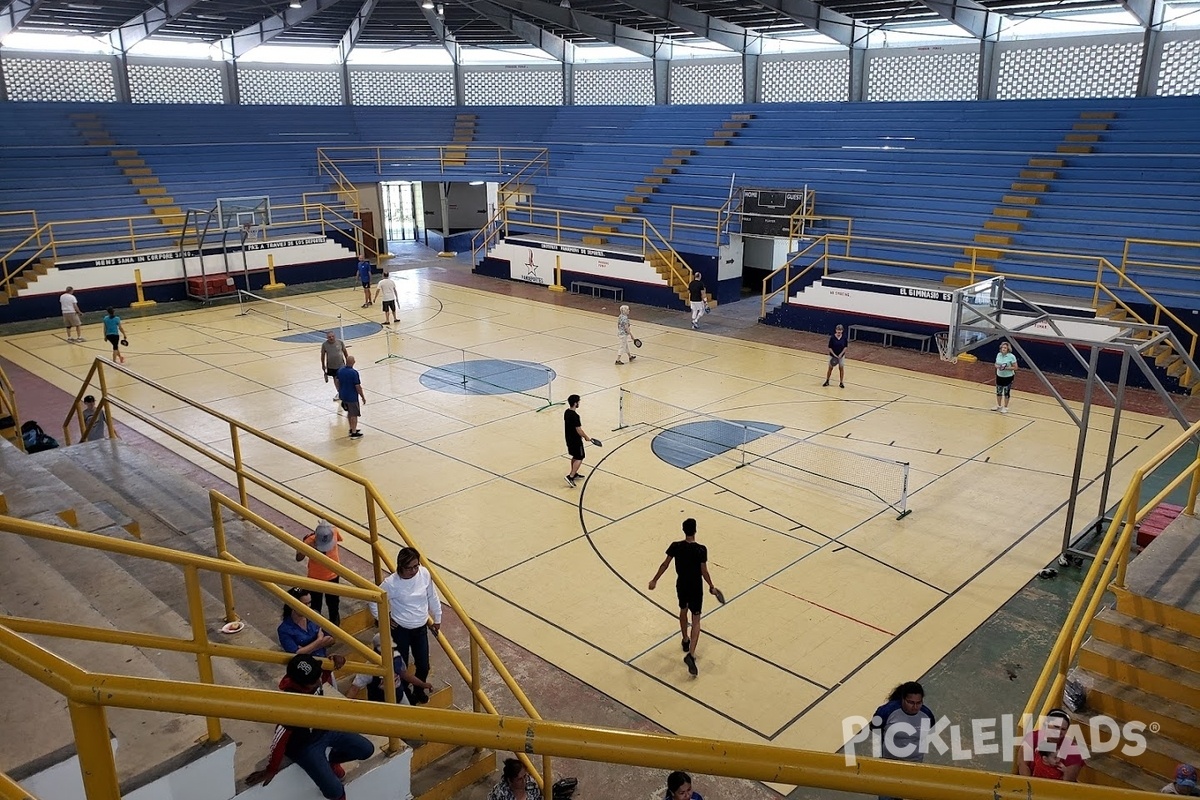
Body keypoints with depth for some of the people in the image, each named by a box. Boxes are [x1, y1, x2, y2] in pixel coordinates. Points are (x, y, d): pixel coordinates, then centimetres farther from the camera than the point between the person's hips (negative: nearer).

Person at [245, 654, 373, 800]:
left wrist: (339, 659, -23)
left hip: (324, 731, 7)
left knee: (367, 750, 3)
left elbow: (332, 663, 1)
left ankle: (329, 759, 25)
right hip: (304, 746, -7)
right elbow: (280, 740, -27)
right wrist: (270, 770, -17)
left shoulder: (314, 679, -18)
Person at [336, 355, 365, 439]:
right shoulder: (354, 372, -23)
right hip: (352, 397, -7)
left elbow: (338, 383, 8)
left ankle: (352, 429, 34)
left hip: (343, 396, 7)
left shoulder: (340, 371, -2)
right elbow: (358, 386, -20)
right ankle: (354, 433, 10)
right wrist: (363, 397, -9)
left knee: (349, 413, 23)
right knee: (354, 415, 5)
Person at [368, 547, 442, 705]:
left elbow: (432, 597, 2)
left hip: (421, 629, 3)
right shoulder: (391, 583, -23)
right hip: (400, 630, -3)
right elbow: (373, 601, -10)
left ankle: (419, 691, 41)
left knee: (423, 666, 11)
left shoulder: (424, 574, -13)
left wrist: (437, 619, 11)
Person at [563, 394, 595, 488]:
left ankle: (574, 474, 33)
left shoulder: (566, 412, 1)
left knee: (575, 457, 22)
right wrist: (586, 437, -9)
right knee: (579, 458, 1)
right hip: (576, 440, -9)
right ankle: (570, 477, -5)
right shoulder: (575, 416, -27)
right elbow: (578, 430, -24)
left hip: (569, 439, 9)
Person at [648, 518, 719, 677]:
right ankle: (691, 654, -11)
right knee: (696, 620, 3)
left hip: (681, 585, 3)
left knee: (683, 610, 29)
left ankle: (685, 641, 46)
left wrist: (654, 580, 8)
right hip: (696, 587, -3)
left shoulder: (676, 546, -12)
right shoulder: (701, 550, -20)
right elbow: (704, 572, -14)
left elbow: (665, 565, -5)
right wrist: (711, 587, 2)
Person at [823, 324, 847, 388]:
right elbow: (830, 347, -11)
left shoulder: (844, 337, -10)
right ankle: (827, 381, 23)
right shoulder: (832, 337, -15)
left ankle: (841, 382, 16)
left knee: (841, 368, 5)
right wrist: (834, 355, -18)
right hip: (833, 355, -1)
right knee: (830, 368, 9)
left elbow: (845, 346, -3)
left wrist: (841, 354, -12)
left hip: (841, 355, 1)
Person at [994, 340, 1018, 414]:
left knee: (1006, 392, 5)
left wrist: (1006, 368, -25)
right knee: (998, 391, 15)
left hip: (1008, 377, -5)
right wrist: (998, 366, -12)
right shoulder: (999, 355, -1)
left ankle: (1005, 407, 18)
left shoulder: (1011, 356, -17)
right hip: (999, 376, 5)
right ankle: (999, 406, 32)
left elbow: (1015, 367, -14)